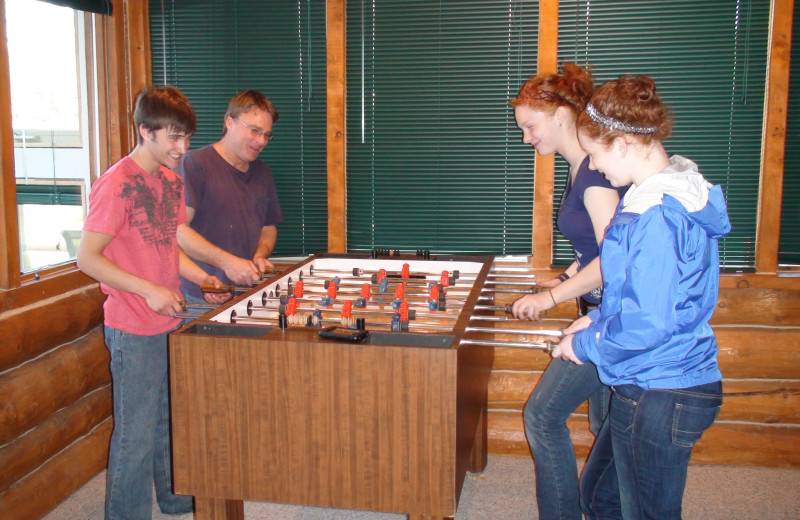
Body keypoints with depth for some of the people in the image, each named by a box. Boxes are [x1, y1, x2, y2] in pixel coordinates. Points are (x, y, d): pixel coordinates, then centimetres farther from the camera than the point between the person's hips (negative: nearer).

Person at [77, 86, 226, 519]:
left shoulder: (171, 180, 9)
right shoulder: (116, 184, -16)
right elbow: (87, 258, -18)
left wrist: (200, 278, 5)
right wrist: (148, 290, -24)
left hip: (170, 321, 8)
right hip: (133, 330, -8)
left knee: (170, 418, 21)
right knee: (136, 433, 2)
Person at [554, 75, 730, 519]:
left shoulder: (657, 218, -24)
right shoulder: (677, 192, 9)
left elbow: (648, 324, -27)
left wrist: (585, 345, -11)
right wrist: (599, 320, 11)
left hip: (659, 399, -10)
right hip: (653, 387, 10)